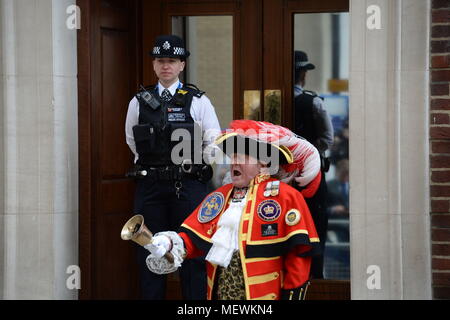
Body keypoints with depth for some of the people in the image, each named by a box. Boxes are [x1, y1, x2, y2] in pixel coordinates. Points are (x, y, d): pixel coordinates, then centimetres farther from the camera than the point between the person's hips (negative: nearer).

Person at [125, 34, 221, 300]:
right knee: (150, 255, 6)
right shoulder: (139, 102, 8)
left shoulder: (198, 101, 2)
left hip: (188, 186, -2)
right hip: (150, 186, 2)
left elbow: (214, 143, 2)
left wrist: (189, 166, 1)